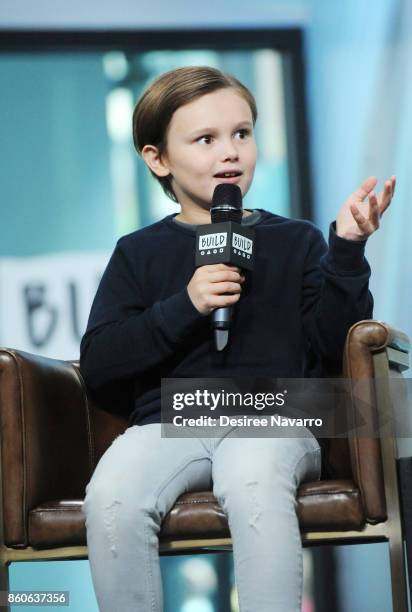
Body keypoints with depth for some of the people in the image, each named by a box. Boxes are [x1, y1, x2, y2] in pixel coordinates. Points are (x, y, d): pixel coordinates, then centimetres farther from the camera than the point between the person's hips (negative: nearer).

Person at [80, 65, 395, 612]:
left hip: (273, 421, -1)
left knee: (253, 484, -37)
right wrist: (184, 306, -7)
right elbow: (96, 364, 4)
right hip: (166, 422, 1)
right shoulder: (139, 253, 16)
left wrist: (346, 249, -5)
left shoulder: (296, 242, 15)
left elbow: (335, 346, 5)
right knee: (111, 498, -31)